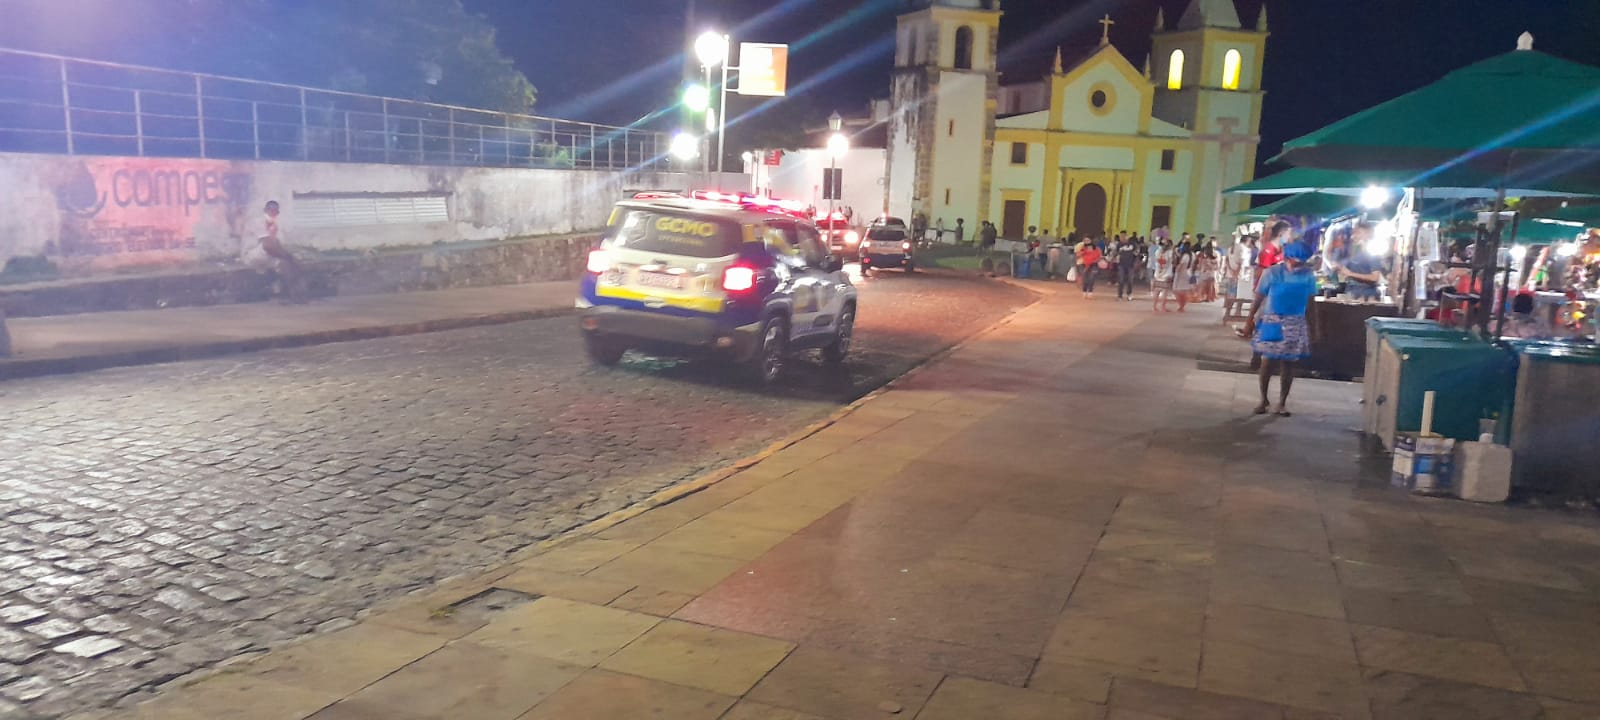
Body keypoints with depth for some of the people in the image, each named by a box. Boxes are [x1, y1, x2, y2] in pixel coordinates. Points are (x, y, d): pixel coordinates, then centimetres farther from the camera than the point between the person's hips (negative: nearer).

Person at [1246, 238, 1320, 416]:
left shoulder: (1308, 276, -3)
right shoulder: (1272, 273, -10)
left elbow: (1310, 303, 5)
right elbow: (1259, 298, -5)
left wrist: (1312, 328, 7)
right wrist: (1249, 321, -4)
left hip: (1295, 326, 2)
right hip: (1272, 323, -2)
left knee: (1289, 365, 6)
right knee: (1268, 363, 1)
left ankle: (1282, 402, 19)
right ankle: (1263, 399, 19)